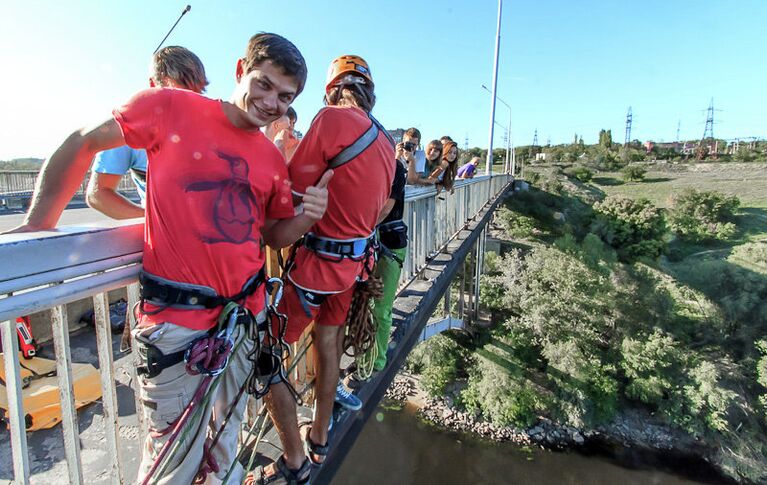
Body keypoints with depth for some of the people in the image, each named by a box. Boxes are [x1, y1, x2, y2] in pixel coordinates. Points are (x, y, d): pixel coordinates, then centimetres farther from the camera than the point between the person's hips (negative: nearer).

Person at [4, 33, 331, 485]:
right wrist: (38, 222, -4)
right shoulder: (172, 107, -7)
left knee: (227, 435, 25)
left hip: (245, 314, 5)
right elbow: (83, 144, 2)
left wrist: (308, 217, -10)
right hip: (177, 317, -4)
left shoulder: (273, 158, 5)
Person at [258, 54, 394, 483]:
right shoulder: (386, 141, 8)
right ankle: (319, 440, 41)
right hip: (355, 260, 8)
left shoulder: (332, 119, -16)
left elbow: (291, 194, -18)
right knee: (327, 345, 22)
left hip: (318, 261, -8)